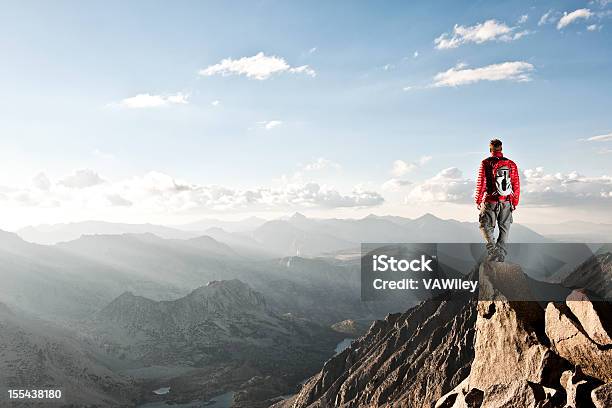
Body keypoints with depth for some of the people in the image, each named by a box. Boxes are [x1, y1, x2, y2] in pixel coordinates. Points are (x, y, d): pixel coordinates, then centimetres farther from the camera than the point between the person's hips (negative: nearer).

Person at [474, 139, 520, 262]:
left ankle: (493, 250, -13)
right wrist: (515, 203, 14)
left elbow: (481, 183, -5)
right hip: (507, 202, 3)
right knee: (504, 229, 12)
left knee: (486, 226, 6)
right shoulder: (511, 164, 4)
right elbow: (516, 185, 6)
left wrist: (478, 201, 5)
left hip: (490, 201, -3)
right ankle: (501, 256, 14)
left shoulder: (485, 163, -5)